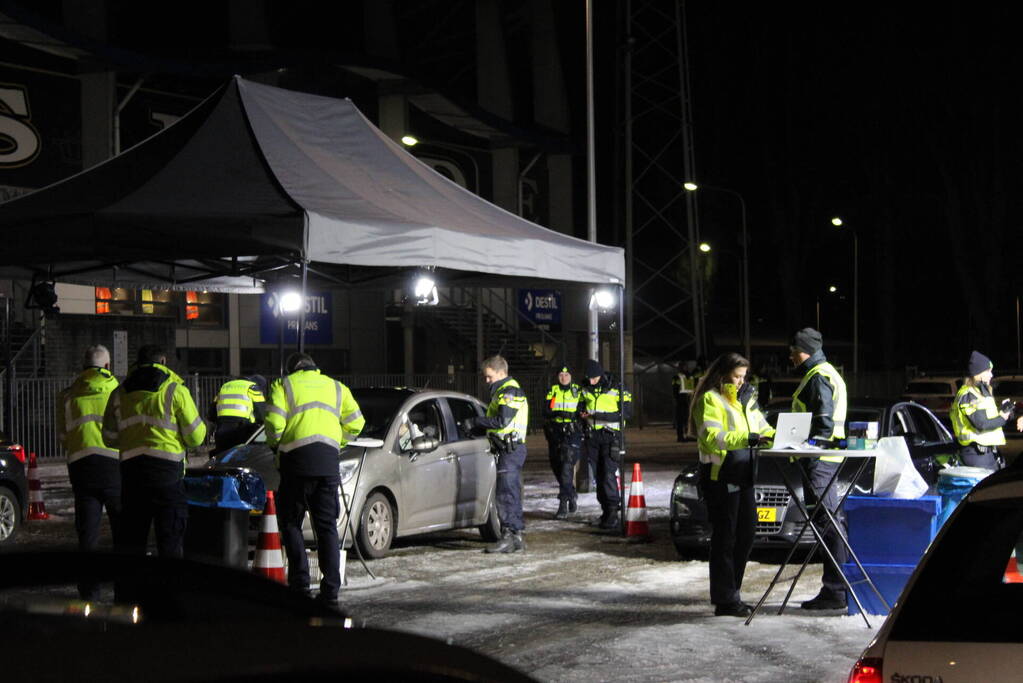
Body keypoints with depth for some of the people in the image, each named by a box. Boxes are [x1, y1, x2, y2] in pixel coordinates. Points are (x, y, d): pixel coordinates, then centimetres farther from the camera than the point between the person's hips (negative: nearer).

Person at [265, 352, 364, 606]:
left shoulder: (283, 385, 9)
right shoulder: (336, 387, 21)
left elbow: (274, 422, -4)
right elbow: (355, 422, 13)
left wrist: (274, 443, 15)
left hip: (297, 459, -3)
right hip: (328, 460, 3)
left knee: (290, 522, 7)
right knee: (327, 526, 7)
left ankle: (300, 583, -3)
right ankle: (330, 590, 2)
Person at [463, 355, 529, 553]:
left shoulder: (510, 391, -11)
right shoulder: (502, 391, 23)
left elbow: (502, 421, -22)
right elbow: (495, 421, 22)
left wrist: (475, 422, -15)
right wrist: (475, 427, 7)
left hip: (511, 449, -11)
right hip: (509, 449, 11)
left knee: (505, 494, -12)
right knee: (512, 494, 12)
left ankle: (508, 537, -13)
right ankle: (517, 537, 15)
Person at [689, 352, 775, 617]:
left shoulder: (745, 398, 19)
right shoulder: (709, 400, -9)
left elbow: (761, 426, 22)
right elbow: (711, 436, -22)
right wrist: (749, 439, -31)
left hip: (743, 476, 9)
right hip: (720, 478, -9)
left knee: (746, 533, 10)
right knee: (725, 538, -5)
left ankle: (730, 593, 20)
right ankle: (725, 600, -1)